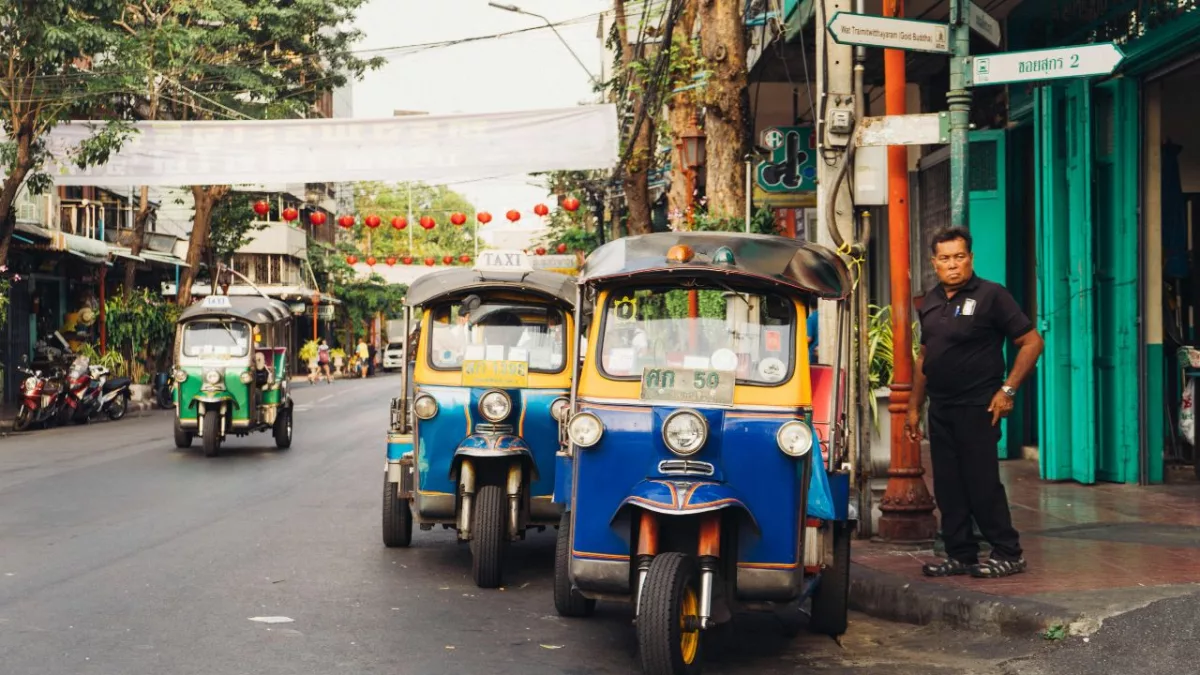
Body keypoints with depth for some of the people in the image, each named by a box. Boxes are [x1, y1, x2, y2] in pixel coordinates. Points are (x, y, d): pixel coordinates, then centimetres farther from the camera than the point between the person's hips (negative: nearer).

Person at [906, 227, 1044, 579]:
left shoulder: (991, 295, -7)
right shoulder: (931, 302, 13)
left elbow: (1032, 342, -8)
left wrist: (1007, 390, -14)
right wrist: (914, 407, 16)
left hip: (977, 407, -7)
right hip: (940, 409, 7)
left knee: (982, 483, -6)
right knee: (947, 486, 8)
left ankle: (1008, 554, 5)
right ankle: (960, 555, 16)